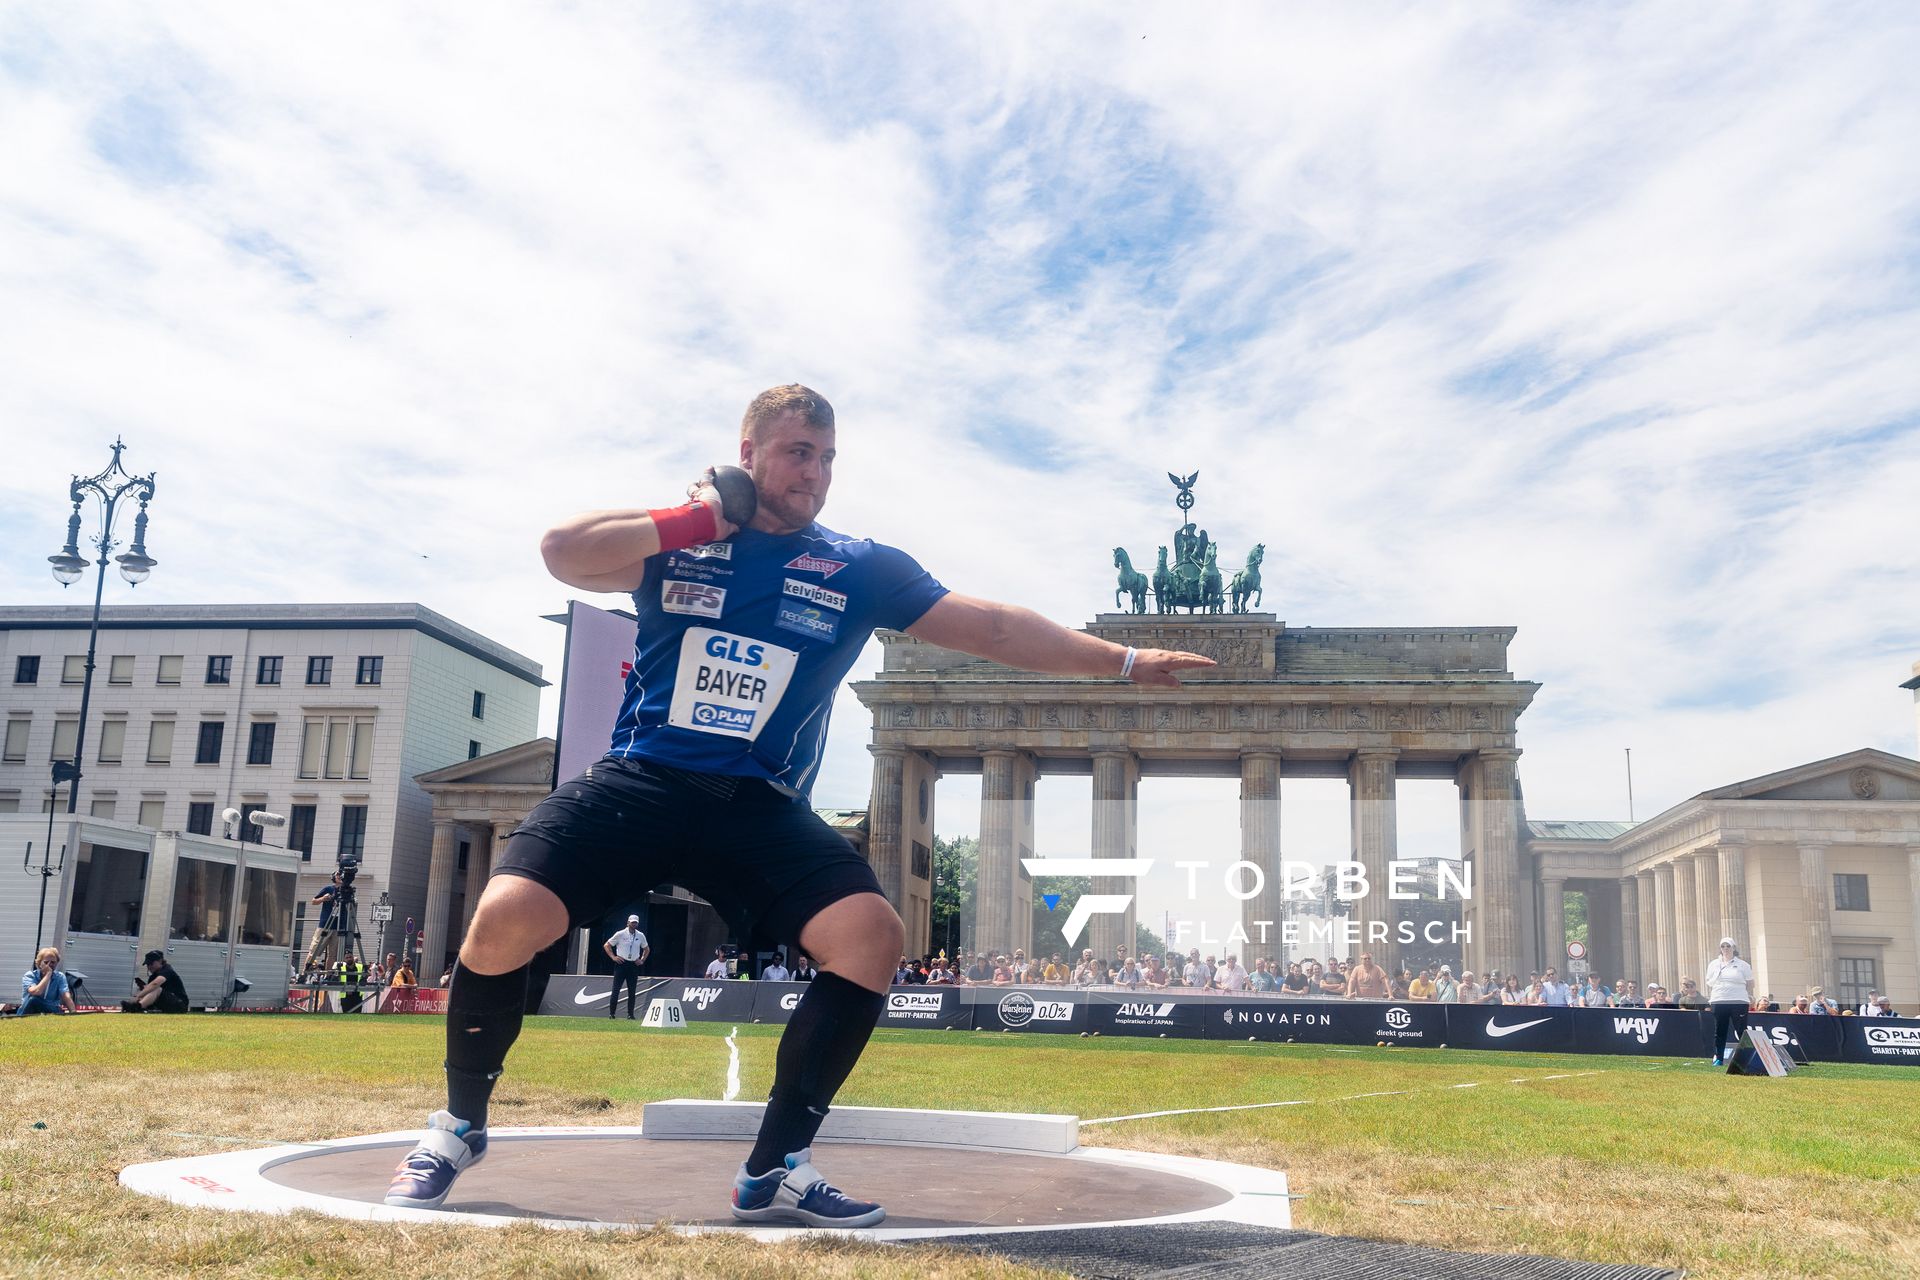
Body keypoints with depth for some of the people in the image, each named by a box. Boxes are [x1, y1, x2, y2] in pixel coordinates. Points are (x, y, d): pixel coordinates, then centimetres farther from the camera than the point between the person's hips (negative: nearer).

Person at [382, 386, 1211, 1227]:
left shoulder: (860, 571, 8)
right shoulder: (676, 540, 6)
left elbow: (991, 628, 7)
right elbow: (562, 552, -11)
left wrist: (1124, 661, 4)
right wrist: (694, 521, -8)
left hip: (760, 810, 2)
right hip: (636, 783, -1)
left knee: (872, 934, -20)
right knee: (505, 919, -21)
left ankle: (776, 1172, -6)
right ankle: (459, 1126, 9)